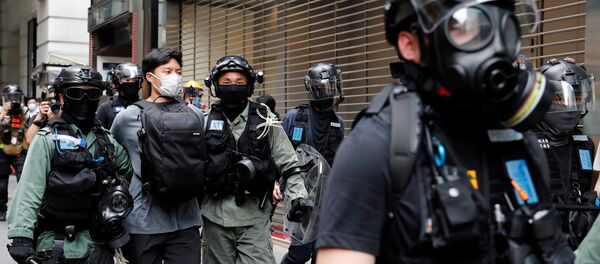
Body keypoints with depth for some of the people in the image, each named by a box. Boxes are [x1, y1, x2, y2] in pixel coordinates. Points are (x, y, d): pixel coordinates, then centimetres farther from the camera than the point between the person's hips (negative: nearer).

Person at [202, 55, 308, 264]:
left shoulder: (264, 120, 2)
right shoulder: (206, 121, 2)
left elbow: (288, 162, 5)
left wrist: (298, 194, -5)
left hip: (254, 215, -1)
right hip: (215, 214, 1)